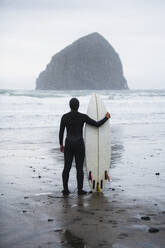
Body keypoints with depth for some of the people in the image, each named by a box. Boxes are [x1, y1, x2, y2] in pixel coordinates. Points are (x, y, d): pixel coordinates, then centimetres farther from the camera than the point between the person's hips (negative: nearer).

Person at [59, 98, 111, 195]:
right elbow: (97, 124, -4)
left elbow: (61, 132, 0)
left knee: (67, 167, 9)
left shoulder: (65, 117, -3)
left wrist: (61, 144, 13)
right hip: (79, 144, -2)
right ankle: (80, 190, 7)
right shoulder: (83, 117, -8)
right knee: (79, 168, 6)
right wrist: (106, 118, 12)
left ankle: (65, 189, 8)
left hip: (68, 144, 2)